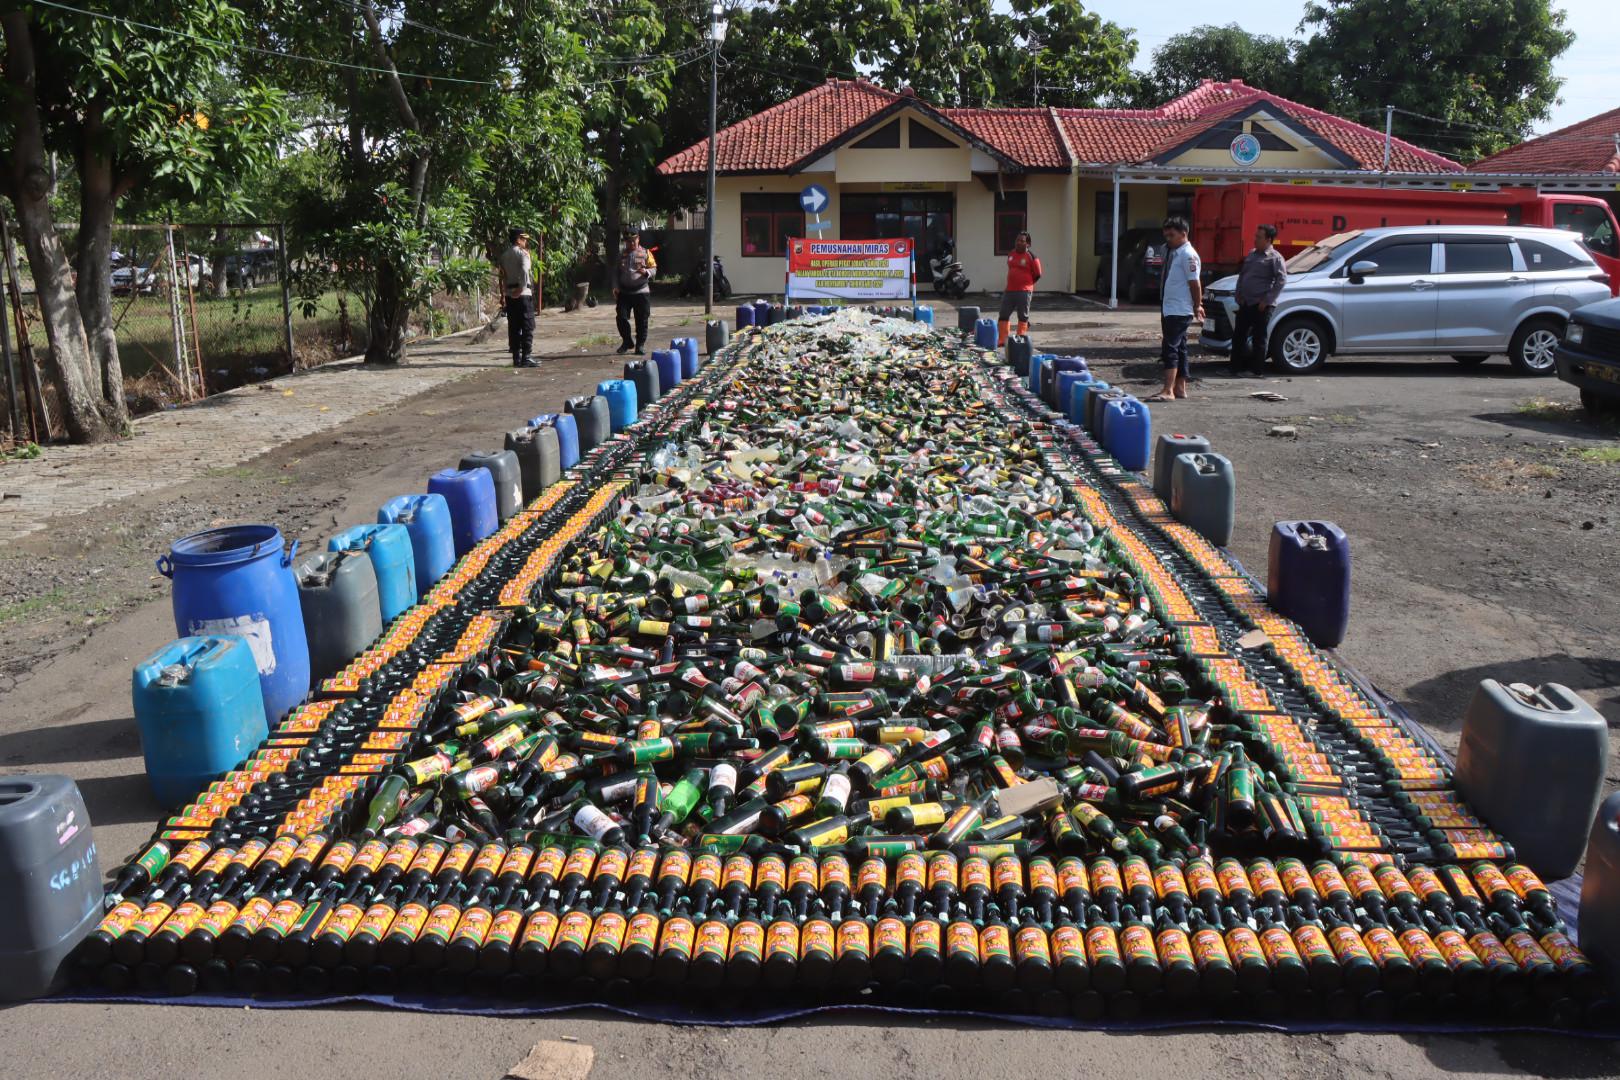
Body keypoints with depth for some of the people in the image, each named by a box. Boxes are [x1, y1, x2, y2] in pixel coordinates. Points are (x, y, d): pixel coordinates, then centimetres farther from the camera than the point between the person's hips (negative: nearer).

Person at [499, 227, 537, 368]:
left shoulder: (504, 255, 13)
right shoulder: (522, 253, -8)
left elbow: (503, 274, 9)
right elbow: (525, 271, -23)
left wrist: (505, 289, 8)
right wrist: (522, 288, -20)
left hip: (509, 294, 7)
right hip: (523, 293, -7)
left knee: (513, 327, 8)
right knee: (527, 326, -3)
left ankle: (516, 357, 9)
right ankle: (525, 358, -7)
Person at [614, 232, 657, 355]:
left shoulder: (646, 253, 4)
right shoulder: (621, 255, 11)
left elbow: (654, 269, 2)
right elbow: (616, 272, 13)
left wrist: (646, 272, -20)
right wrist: (616, 287, 2)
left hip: (641, 291, -2)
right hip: (624, 292, 2)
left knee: (641, 320, 0)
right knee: (621, 317, -4)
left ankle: (640, 345, 10)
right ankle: (627, 341, 13)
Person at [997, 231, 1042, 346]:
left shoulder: (1031, 257, -7)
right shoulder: (1011, 254, 10)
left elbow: (1037, 275, -2)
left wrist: (1026, 284, 5)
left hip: (1024, 292, -6)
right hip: (1009, 290, 6)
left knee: (1023, 316, 4)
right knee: (1003, 315, 5)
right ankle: (1001, 339, 10)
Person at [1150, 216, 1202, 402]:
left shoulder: (1188, 255, -14)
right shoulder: (1171, 252, 14)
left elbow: (1195, 283, -15)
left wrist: (1197, 306, -10)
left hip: (1180, 311, -9)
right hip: (1168, 309, 9)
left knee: (1171, 347, -15)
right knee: (1179, 347, 14)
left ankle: (1168, 391, -18)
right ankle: (1180, 388, 21)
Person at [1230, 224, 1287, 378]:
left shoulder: (1275, 257, -6)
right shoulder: (1251, 254, 16)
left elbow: (1281, 280, -13)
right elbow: (1241, 275, 22)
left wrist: (1267, 300, -16)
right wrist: (1239, 296, 10)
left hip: (1261, 305, -7)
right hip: (1246, 303, 7)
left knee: (1258, 338, -2)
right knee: (1238, 336, 7)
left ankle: (1256, 370, 3)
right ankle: (1235, 367, 14)